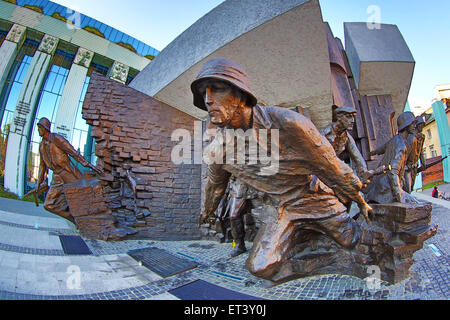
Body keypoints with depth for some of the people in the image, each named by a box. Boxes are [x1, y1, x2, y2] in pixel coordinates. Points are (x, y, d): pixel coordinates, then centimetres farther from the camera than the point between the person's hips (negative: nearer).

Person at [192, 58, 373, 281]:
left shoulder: (288, 124, -31)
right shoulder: (217, 150, -17)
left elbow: (332, 168, -17)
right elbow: (214, 186, 7)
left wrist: (361, 202, -2)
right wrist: (206, 213, 25)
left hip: (314, 196, -1)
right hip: (278, 206, 2)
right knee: (261, 268, -11)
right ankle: (299, 234, 18)